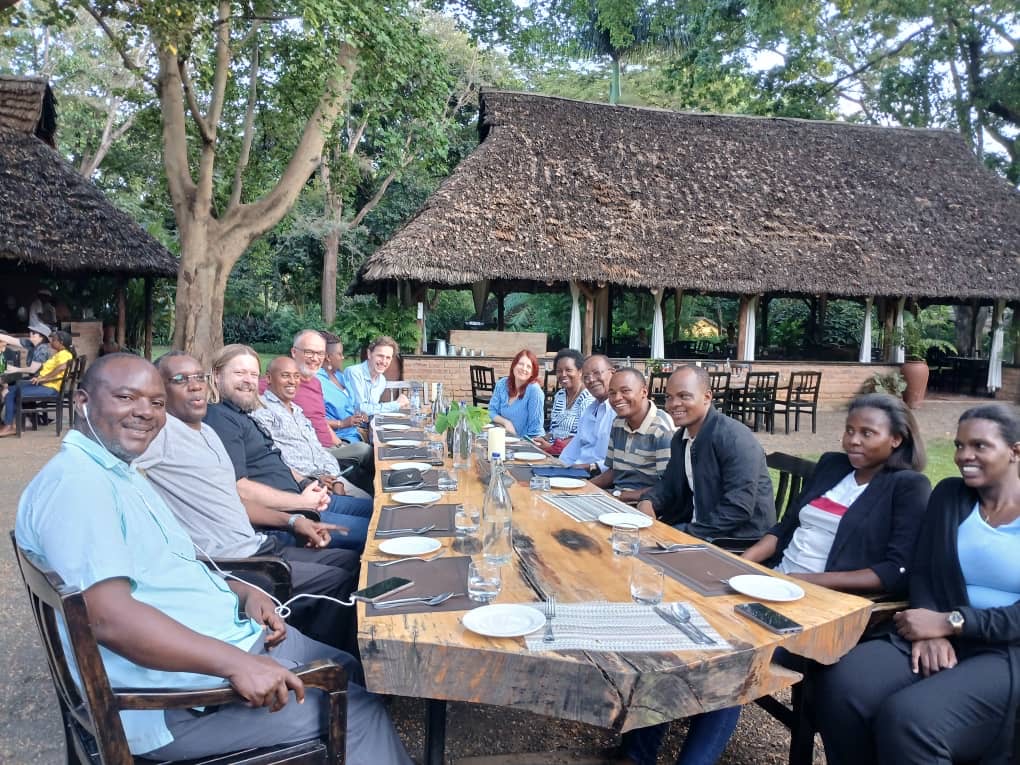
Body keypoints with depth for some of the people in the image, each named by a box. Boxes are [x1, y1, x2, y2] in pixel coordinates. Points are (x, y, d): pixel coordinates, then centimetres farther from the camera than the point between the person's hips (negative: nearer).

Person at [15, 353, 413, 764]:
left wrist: (244, 593, 3)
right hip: (181, 698, -10)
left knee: (356, 674, 15)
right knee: (360, 710, -6)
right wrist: (236, 664, -32)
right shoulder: (74, 483, -20)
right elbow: (109, 618, -30)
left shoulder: (121, 473, 13)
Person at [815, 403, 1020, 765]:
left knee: (907, 718, -31)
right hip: (943, 637, 4)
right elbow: (922, 572, 8)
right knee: (841, 684, -24)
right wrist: (930, 631, -11)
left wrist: (948, 622, -16)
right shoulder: (949, 495, 12)